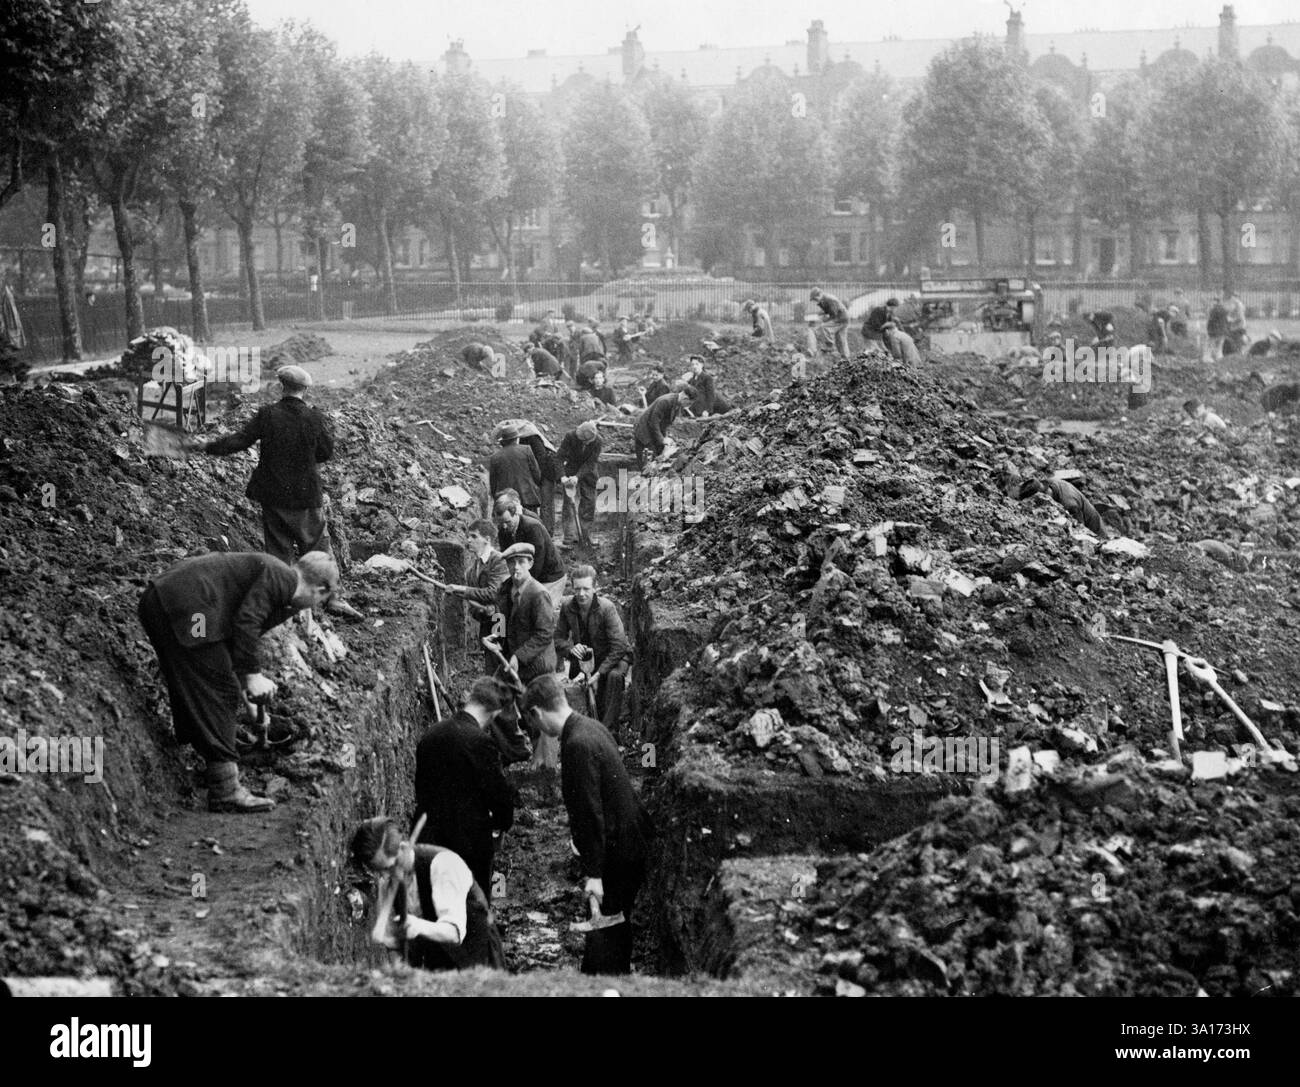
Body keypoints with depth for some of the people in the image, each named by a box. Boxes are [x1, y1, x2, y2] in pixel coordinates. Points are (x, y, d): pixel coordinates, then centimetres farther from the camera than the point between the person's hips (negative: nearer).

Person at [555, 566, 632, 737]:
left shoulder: (606, 608, -24)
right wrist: (571, 649, -26)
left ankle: (609, 729, -32)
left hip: (615, 655, -4)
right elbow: (558, 638, -2)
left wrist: (599, 673, -31)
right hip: (585, 656, 4)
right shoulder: (567, 606, -11)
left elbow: (618, 646, -26)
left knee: (614, 676, -35)